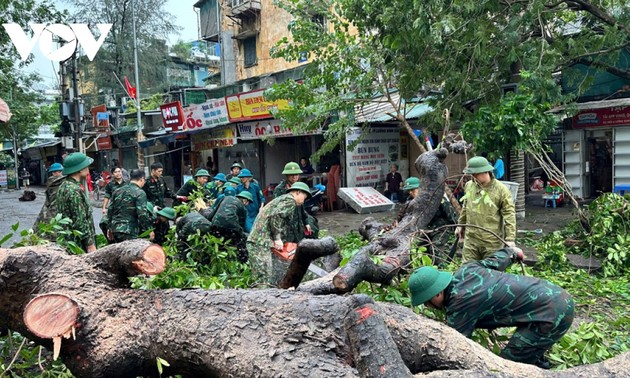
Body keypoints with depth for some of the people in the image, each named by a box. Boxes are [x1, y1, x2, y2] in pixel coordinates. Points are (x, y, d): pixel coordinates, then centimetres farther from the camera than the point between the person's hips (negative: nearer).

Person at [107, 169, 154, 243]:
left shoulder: (118, 191, 13)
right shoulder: (140, 193, -9)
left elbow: (110, 210, 16)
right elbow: (142, 214, -17)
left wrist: (109, 228, 24)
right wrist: (149, 230, -9)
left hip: (115, 229, 8)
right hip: (129, 231, -7)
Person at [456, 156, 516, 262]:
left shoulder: (501, 189, -11)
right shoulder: (469, 186, 4)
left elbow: (509, 214, -12)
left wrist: (510, 238, -16)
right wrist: (460, 225, 25)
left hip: (492, 242, -4)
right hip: (471, 238, 4)